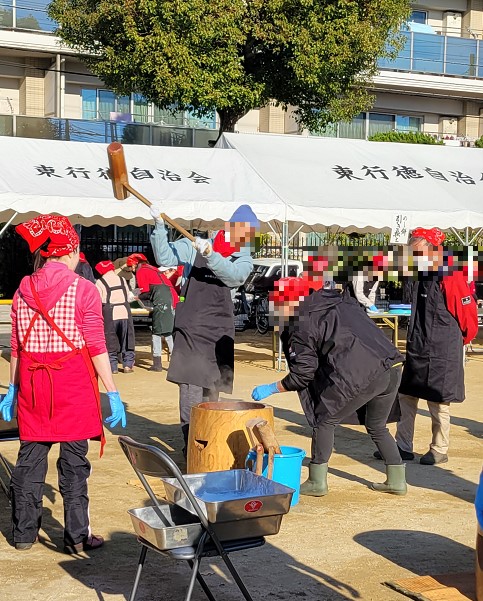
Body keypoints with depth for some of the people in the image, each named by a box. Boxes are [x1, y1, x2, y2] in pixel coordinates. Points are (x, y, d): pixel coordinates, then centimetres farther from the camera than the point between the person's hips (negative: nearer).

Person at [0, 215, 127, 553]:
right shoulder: (83, 290, -8)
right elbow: (96, 347, -10)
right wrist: (113, 393, -6)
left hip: (32, 382, 4)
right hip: (73, 384, -4)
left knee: (30, 456, 12)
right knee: (74, 459, 3)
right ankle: (77, 536, 10)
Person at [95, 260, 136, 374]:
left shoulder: (100, 282, -2)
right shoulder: (122, 280, 7)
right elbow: (128, 297, 12)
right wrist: (133, 297, 32)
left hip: (109, 314, -3)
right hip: (124, 312, 3)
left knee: (110, 340, 5)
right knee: (126, 340, 11)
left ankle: (112, 366, 4)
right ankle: (128, 364, 8)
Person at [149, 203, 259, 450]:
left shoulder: (244, 260, 7)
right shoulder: (194, 247, 1)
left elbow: (233, 275, -15)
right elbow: (165, 257, -6)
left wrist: (210, 254, -30)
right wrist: (159, 225, -17)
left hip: (221, 334, 4)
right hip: (191, 332, -3)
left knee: (212, 392, 13)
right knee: (191, 390, -11)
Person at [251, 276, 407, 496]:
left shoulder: (302, 324, 3)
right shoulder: (342, 301, 24)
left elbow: (303, 373, 2)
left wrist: (271, 388, 13)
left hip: (362, 375, -8)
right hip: (393, 367, 8)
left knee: (324, 421, 10)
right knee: (377, 427, 26)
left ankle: (317, 482, 14)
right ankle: (397, 480, 26)